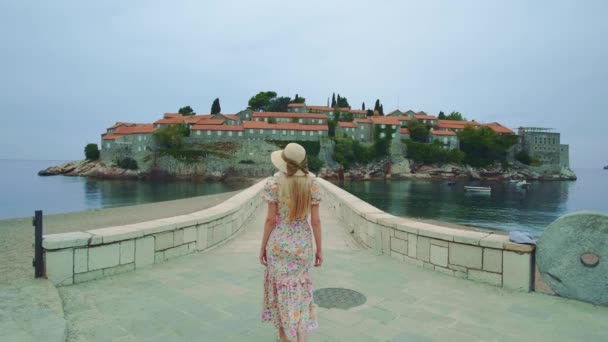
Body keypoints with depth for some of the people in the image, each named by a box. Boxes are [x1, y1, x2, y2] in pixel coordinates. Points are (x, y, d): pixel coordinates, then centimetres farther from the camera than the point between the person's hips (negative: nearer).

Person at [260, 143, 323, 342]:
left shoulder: (274, 182, -13)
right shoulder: (312, 183, -6)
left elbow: (271, 219, -12)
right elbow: (315, 220, -5)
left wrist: (262, 247, 0)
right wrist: (319, 249, 4)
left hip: (279, 242, -2)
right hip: (302, 243, 2)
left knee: (281, 288, 15)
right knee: (300, 290, 14)